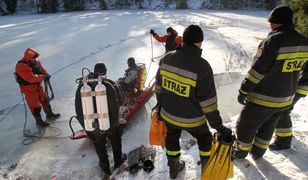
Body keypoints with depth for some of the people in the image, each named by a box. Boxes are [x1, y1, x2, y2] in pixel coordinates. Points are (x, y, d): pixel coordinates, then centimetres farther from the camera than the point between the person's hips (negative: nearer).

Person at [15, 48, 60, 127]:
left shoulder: (35, 61, -4)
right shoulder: (21, 67, -29)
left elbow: (42, 69, 3)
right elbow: (31, 78, -36)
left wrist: (46, 74, -19)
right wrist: (43, 77, -32)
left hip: (37, 85, 8)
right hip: (29, 89, -8)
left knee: (44, 99, 21)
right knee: (35, 105, 5)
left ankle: (49, 114, 42)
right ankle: (39, 121, 23)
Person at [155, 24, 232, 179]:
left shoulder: (167, 58, -10)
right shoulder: (202, 66, -25)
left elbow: (159, 86, 2)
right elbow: (208, 102, -23)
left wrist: (160, 104, 19)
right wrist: (219, 127, -12)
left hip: (168, 114, 4)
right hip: (191, 119, -3)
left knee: (172, 139, 30)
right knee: (205, 139, 27)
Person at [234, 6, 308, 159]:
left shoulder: (273, 41, -23)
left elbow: (257, 72, -23)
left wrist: (243, 92, -13)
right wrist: (293, 91, 22)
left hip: (262, 100, -7)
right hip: (285, 100, 7)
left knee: (245, 126, 15)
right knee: (268, 126, 26)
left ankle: (241, 152, 33)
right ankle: (258, 152, 42)